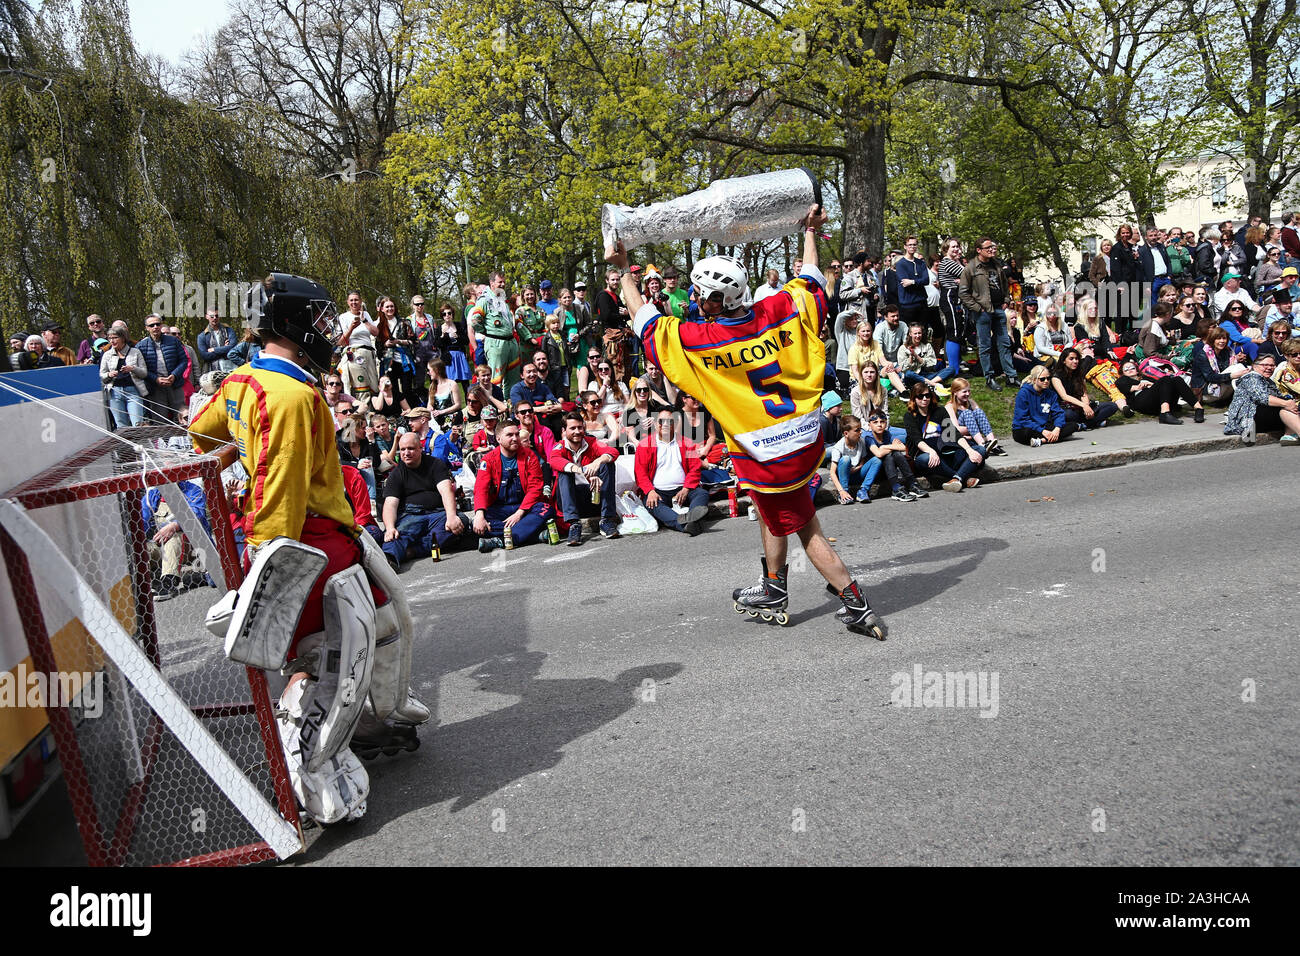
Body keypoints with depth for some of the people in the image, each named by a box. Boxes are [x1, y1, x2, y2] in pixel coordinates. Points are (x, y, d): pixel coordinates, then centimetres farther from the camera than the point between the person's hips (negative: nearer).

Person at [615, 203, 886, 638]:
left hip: (766, 454, -6)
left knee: (805, 527, 10)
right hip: (809, 440, 6)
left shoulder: (697, 341, -17)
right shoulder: (781, 311, -6)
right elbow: (811, 281, 15)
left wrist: (622, 270, 12)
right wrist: (809, 232, 31)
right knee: (772, 508, 28)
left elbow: (646, 320, -1)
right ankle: (773, 592, 41)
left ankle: (857, 606, 14)